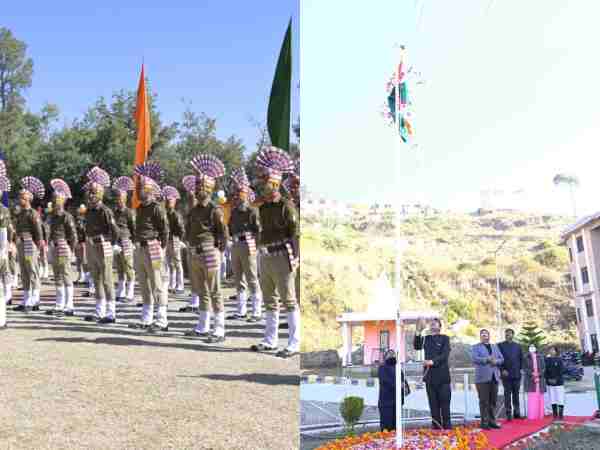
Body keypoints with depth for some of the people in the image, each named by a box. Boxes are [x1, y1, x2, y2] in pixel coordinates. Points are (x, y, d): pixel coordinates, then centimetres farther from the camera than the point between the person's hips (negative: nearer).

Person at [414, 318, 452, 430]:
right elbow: (417, 346, -2)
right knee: (433, 404, 5)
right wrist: (418, 332, -11)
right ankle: (436, 427, 9)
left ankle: (447, 427, 5)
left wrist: (432, 361, -21)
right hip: (429, 375, 3)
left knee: (445, 403, -1)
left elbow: (445, 355, -8)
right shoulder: (426, 339, 15)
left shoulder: (444, 338, 3)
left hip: (442, 375, -3)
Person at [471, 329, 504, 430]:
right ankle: (484, 422, -2)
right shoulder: (476, 347, 5)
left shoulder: (495, 347, 21)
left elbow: (502, 359, 14)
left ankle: (492, 421, 14)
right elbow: (474, 358, -11)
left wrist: (495, 361, -7)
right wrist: (487, 359, -17)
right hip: (483, 377, -5)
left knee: (493, 401, 7)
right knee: (484, 401, -5)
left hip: (494, 377, 5)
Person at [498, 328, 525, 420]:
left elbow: (521, 359, 14)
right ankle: (508, 414, 6)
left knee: (516, 394, 9)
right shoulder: (500, 345, 0)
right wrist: (502, 370, -10)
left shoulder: (518, 346, 9)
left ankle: (517, 413, 17)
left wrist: (520, 369, 4)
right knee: (507, 394, 1)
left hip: (516, 374, 3)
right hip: (506, 374, -3)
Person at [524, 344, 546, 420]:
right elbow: (525, 368, -1)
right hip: (530, 380, -2)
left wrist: (538, 374, -12)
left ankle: (539, 415, 7)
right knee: (531, 397, -5)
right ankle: (531, 415, -3)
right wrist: (532, 374, -15)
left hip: (540, 380, 2)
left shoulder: (540, 358, 8)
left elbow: (543, 368, 4)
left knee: (539, 397, 2)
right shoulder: (527, 358, 4)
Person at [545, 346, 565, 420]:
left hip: (559, 382, -3)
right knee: (553, 399, 6)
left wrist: (556, 379, -14)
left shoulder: (559, 360, -1)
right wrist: (548, 379, -6)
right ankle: (555, 414, 12)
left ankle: (561, 414, -1)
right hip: (550, 383, 3)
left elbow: (560, 371, -6)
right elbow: (545, 370, 7)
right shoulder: (547, 360, 8)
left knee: (560, 398, -6)